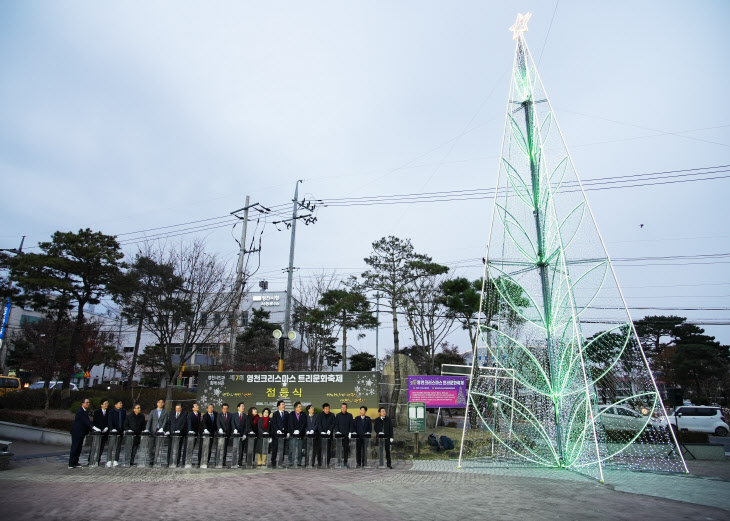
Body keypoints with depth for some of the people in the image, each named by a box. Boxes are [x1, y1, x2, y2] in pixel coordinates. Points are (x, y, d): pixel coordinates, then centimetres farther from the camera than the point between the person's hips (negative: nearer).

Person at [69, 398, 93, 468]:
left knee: (79, 448, 11)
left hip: (82, 433, 9)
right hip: (77, 432, -9)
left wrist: (89, 429, 4)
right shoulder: (80, 411, -18)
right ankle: (71, 464, 1)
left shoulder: (86, 411, 11)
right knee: (74, 448, -4)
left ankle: (75, 463, 17)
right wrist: (93, 427, -35)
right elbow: (85, 420, -28)